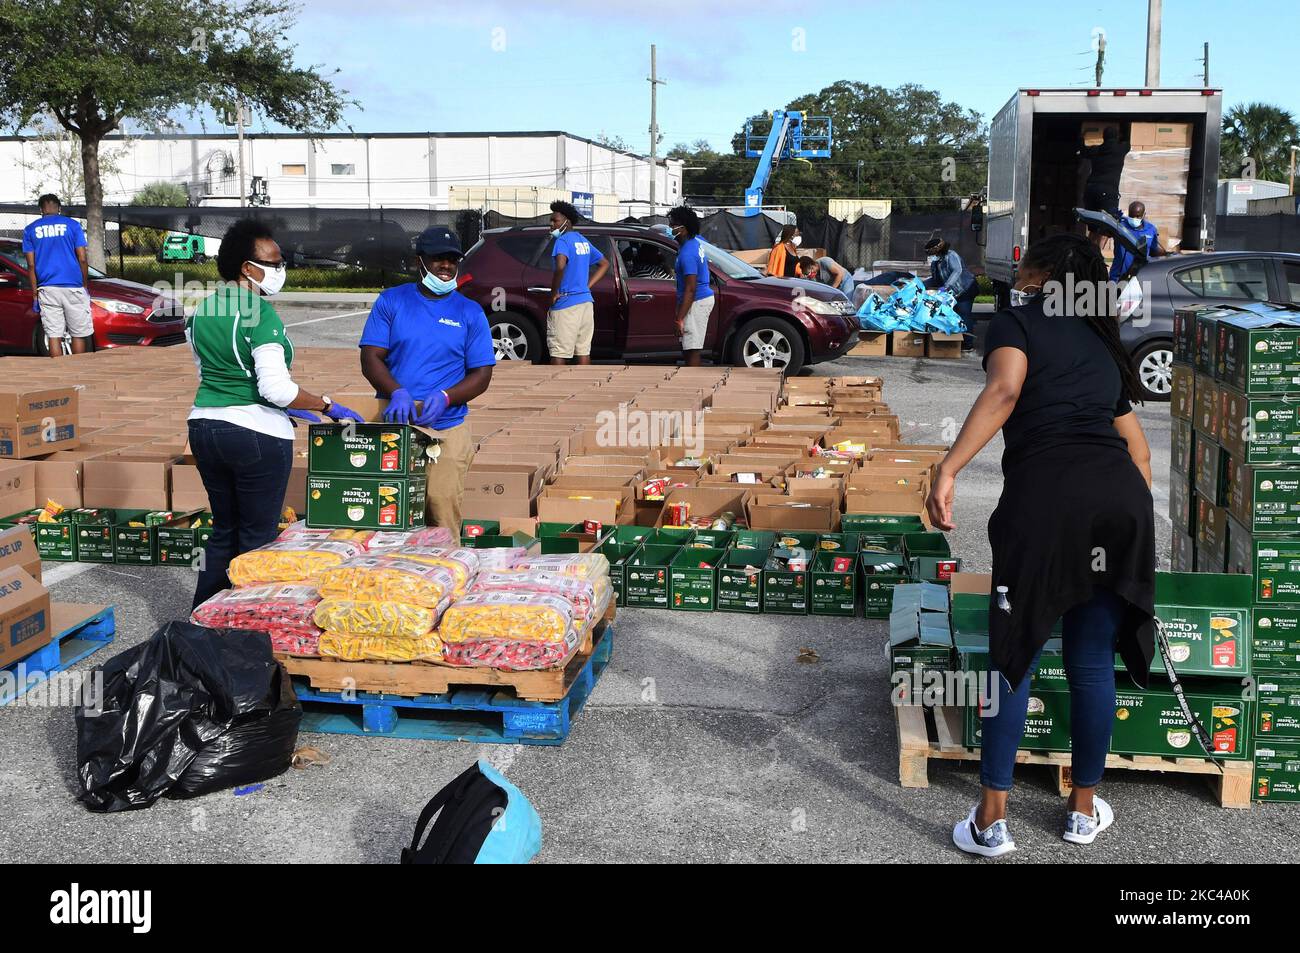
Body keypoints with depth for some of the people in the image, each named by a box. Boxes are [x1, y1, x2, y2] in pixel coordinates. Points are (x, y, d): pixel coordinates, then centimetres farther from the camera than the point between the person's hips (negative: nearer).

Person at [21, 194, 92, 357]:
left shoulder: (30, 230, 8)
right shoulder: (72, 225, 3)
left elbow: (31, 265, 5)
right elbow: (82, 259, 0)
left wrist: (35, 294, 8)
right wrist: (85, 286, 9)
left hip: (47, 289, 2)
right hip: (73, 287, -2)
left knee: (54, 336, 2)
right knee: (78, 335, 6)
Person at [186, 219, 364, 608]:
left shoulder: (200, 312, 8)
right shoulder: (262, 315, -17)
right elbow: (276, 387, -24)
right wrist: (328, 406, -12)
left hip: (204, 427, 8)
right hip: (257, 435, -8)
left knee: (223, 529, 19)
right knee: (257, 535, 5)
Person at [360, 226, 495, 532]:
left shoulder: (470, 312, 9)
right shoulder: (391, 301, 9)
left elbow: (481, 374, 5)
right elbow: (370, 358, 3)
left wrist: (445, 398, -15)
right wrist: (396, 392, -18)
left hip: (447, 429, 0)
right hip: (393, 423, 1)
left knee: (443, 506, -11)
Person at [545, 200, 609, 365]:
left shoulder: (563, 241, -11)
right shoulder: (583, 241, 15)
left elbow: (560, 266, -31)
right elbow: (604, 264, 25)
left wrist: (554, 293, -18)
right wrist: (587, 286, 15)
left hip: (565, 304, -8)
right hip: (585, 302, 8)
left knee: (558, 354, -3)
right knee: (584, 350, 10)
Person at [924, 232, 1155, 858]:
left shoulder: (1017, 320, 13)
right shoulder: (1102, 345, 28)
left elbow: (1003, 390, -10)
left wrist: (948, 469, -16)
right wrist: (1135, 520, 38)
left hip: (1045, 495, -5)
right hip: (1122, 496, 5)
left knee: (1014, 659, 8)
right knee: (1092, 664, 17)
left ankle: (991, 822, 13)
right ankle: (1084, 809, 32)